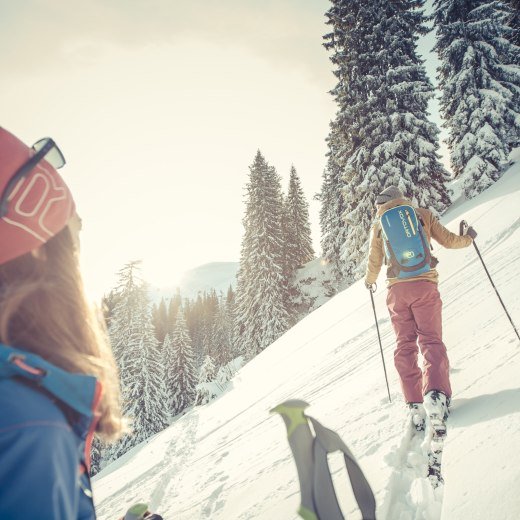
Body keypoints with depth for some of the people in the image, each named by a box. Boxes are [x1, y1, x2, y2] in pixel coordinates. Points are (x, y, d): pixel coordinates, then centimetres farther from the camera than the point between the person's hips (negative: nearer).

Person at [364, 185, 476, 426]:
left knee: (405, 345, 6)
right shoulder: (422, 214, 10)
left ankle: (415, 404, -1)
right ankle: (436, 393, -20)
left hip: (397, 288, 1)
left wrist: (369, 280, 34)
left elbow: (374, 262, 14)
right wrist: (468, 237, 33)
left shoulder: (378, 224, 11)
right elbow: (448, 240, 12)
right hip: (424, 284, 0)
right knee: (431, 340, 1)